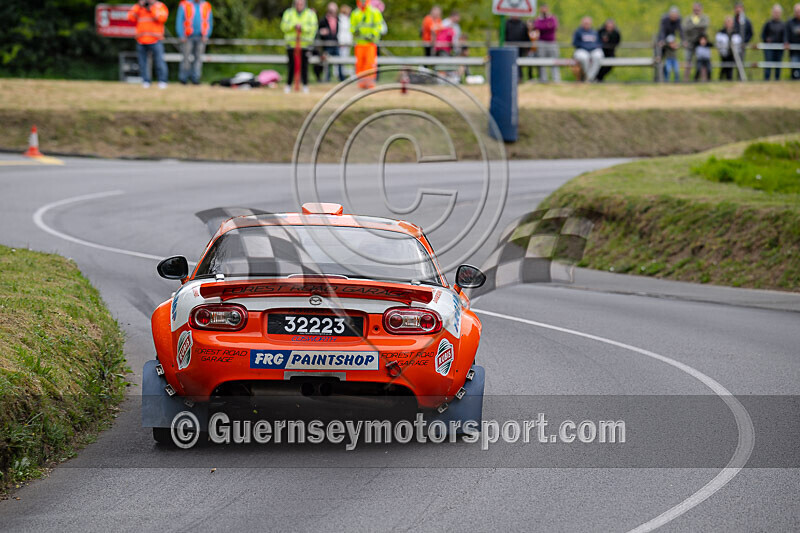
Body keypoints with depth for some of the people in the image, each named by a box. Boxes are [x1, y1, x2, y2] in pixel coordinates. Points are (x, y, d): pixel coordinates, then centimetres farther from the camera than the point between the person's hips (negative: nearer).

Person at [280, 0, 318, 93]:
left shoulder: (310, 14, 5)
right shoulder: (288, 13, 7)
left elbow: (313, 28, -6)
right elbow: (284, 27, -3)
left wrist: (302, 27, -20)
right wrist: (294, 26, -18)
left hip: (305, 44, -1)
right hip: (291, 43, 1)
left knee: (304, 65, -3)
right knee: (291, 65, 0)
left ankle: (305, 85, 6)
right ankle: (288, 85, 9)